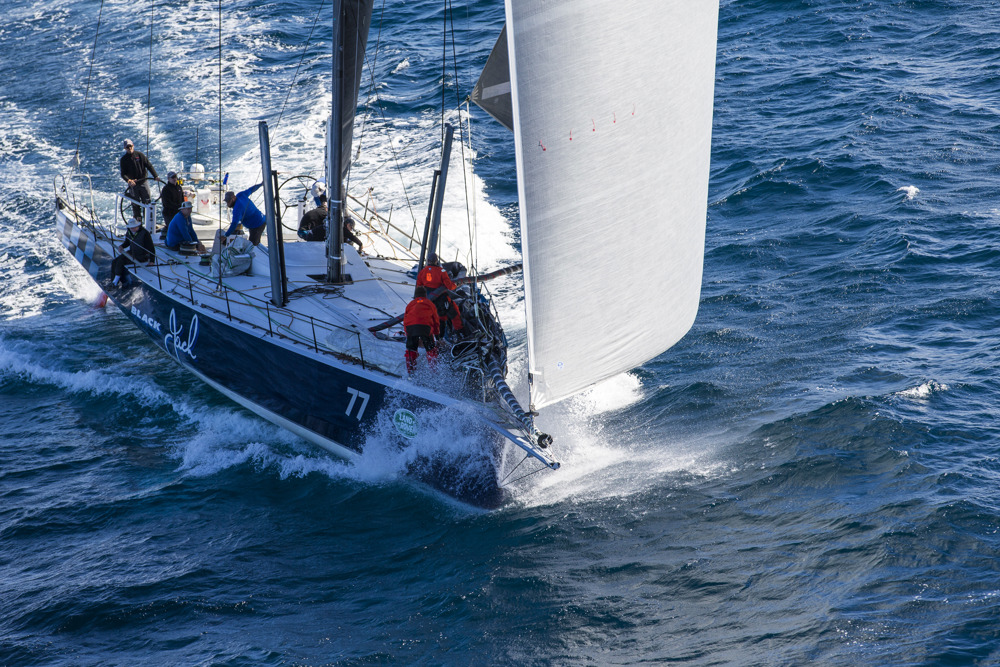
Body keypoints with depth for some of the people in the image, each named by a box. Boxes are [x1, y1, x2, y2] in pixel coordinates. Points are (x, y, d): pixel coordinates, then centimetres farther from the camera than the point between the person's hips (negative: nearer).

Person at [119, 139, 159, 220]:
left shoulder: (140, 155, 2)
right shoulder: (124, 159, -1)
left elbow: (149, 166, 2)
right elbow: (123, 174, -6)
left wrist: (155, 176, -11)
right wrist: (128, 180, -26)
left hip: (143, 182, 1)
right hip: (133, 185, -1)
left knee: (147, 202, -1)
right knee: (136, 204, 2)